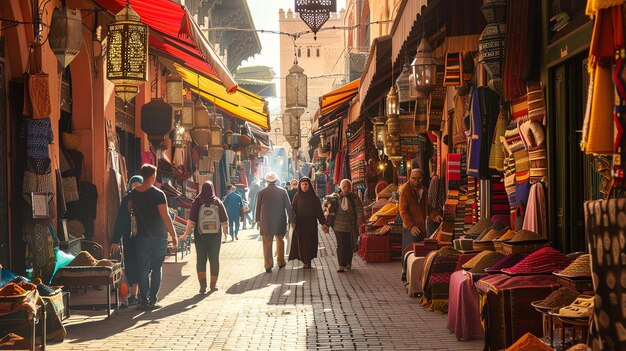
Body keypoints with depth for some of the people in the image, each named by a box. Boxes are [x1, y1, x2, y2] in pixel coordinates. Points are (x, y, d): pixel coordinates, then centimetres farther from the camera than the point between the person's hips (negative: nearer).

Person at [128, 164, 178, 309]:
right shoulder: (158, 194, -12)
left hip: (142, 236, 4)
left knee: (142, 269, 7)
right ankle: (152, 300, 3)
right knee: (156, 269, 5)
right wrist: (173, 235, -6)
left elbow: (130, 212, 11)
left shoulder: (133, 193, 3)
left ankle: (144, 300, 6)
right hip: (158, 237, -4)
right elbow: (165, 217, -13)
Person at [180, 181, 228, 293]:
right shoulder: (218, 202, -4)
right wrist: (225, 231, 18)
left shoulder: (197, 202, -8)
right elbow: (224, 220, 1)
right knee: (214, 259, 11)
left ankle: (202, 284, -7)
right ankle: (213, 285, 16)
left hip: (201, 236, -1)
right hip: (215, 236, 1)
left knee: (201, 260, 7)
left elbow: (191, 221, -10)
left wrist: (186, 234, -1)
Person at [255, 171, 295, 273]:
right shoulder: (282, 191, -3)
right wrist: (291, 220, 3)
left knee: (267, 244, 3)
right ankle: (281, 262, 24)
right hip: (280, 221, 1)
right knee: (280, 241, 18)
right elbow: (288, 206, -2)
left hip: (266, 222, -1)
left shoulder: (261, 192, -4)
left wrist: (258, 221, 11)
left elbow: (258, 207, 2)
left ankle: (268, 265, -1)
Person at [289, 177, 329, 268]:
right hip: (300, 224, 1)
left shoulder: (314, 197, 2)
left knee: (309, 243, -3)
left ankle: (307, 262, 5)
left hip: (311, 224, -1)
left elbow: (319, 211, 1)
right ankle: (305, 261, 10)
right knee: (301, 243, 1)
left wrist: (323, 223, -7)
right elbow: (292, 209, -3)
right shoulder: (297, 196, 3)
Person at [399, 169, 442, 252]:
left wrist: (435, 215, 7)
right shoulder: (405, 190, -11)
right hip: (411, 229, -8)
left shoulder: (423, 191, 13)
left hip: (422, 228, 8)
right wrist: (411, 226, -25)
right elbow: (403, 211, -16)